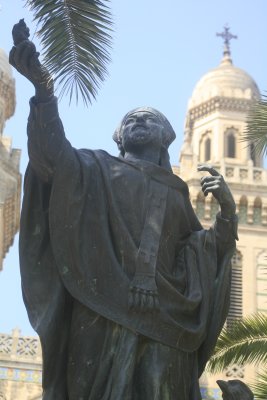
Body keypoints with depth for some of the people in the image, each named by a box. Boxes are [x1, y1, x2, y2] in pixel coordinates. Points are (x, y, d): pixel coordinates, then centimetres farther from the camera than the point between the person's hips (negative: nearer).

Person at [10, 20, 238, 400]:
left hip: (163, 319, 3)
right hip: (103, 310, -3)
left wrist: (227, 211, 5)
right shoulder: (99, 168, 18)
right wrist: (44, 91, -17)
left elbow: (207, 254, 23)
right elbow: (54, 158, -4)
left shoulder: (177, 192, 28)